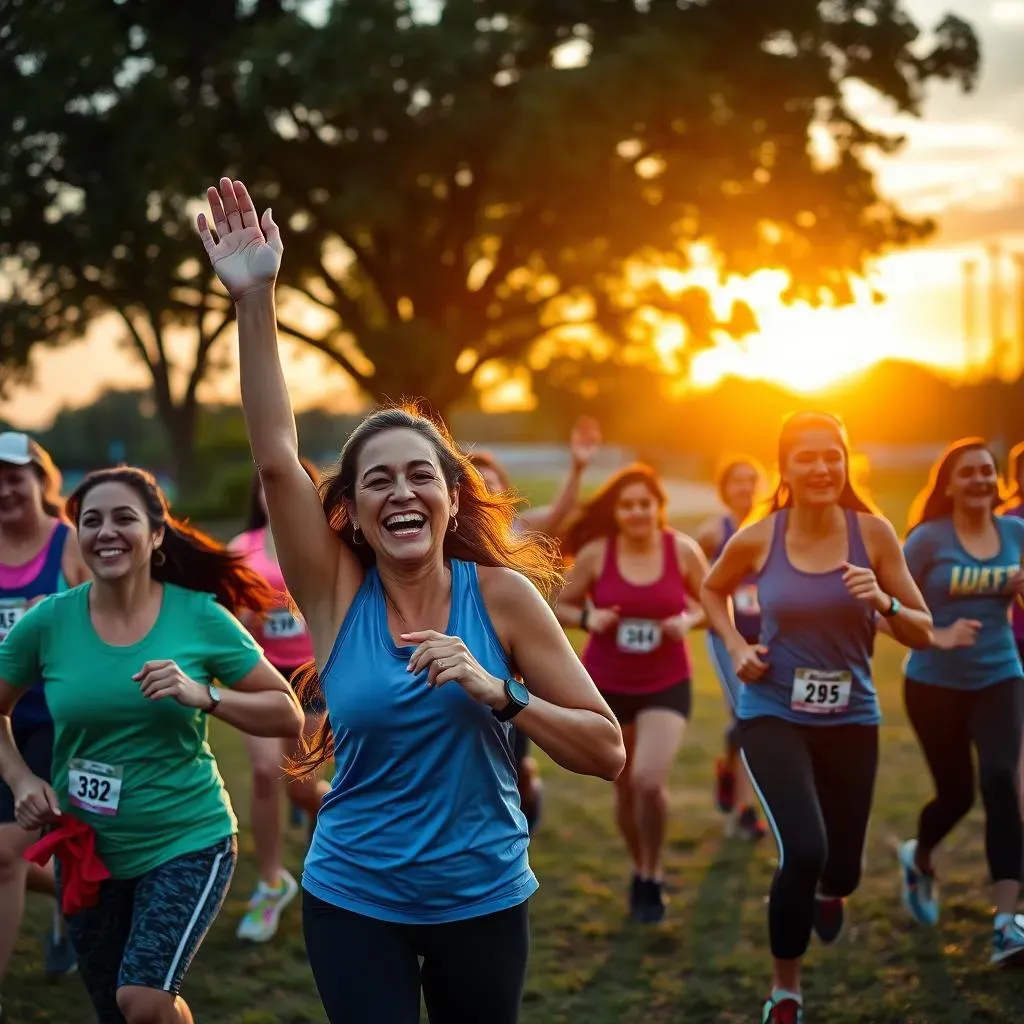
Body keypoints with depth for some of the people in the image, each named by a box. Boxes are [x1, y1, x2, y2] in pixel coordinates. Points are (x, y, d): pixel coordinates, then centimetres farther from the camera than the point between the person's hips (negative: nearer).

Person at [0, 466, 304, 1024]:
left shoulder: (201, 616, -9)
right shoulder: (48, 621, -6)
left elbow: (288, 714, -7)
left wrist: (203, 695, -20)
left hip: (189, 842, -3)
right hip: (86, 850, 3)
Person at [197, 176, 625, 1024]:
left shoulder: (502, 595, -10)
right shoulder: (337, 594, -8)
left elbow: (608, 751, -8)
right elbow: (276, 457, -21)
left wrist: (498, 693, -24)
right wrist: (255, 298, -27)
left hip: (483, 898, 0)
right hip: (352, 900, 0)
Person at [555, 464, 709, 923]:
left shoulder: (683, 550, -8)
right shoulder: (595, 553, -9)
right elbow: (561, 605, 0)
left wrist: (689, 620, -17)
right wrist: (587, 619, -20)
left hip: (666, 686, -1)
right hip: (607, 686, 1)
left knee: (649, 779, -20)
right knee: (625, 788, 12)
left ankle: (651, 879, 4)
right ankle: (641, 869, 39)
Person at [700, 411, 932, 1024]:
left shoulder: (873, 533, -9)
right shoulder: (757, 539, -10)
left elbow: (923, 633, -4)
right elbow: (713, 590, 12)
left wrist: (883, 602, -24)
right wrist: (736, 645, -4)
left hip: (851, 719, 2)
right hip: (773, 715, -2)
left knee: (841, 869, 12)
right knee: (804, 851, -22)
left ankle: (828, 891, 55)